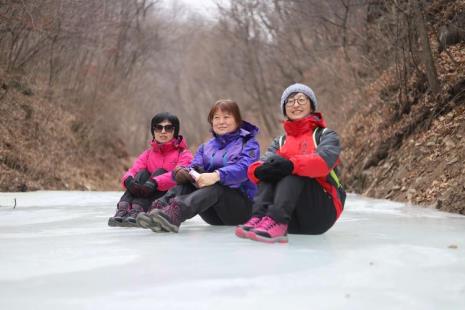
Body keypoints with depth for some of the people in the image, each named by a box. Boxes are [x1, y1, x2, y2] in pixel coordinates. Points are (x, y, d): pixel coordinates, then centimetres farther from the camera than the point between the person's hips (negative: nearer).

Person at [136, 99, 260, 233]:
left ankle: (175, 214, -60)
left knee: (214, 188, -34)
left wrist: (217, 176, -36)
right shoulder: (205, 147, 22)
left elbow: (243, 168, -17)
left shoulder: (248, 143, 5)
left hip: (243, 205, -4)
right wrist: (185, 171, -23)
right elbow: (195, 165, 3)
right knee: (186, 180, -18)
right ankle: (160, 208, -46)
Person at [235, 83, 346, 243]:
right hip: (291, 218, 3)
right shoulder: (280, 142, 18)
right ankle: (259, 217, -39)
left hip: (322, 212, -3)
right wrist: (263, 169, -26)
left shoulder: (325, 135, 7)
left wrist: (291, 164, -34)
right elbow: (254, 169, -1)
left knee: (294, 170, -25)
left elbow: (324, 161, -18)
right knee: (273, 168, -17)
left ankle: (276, 223, -48)